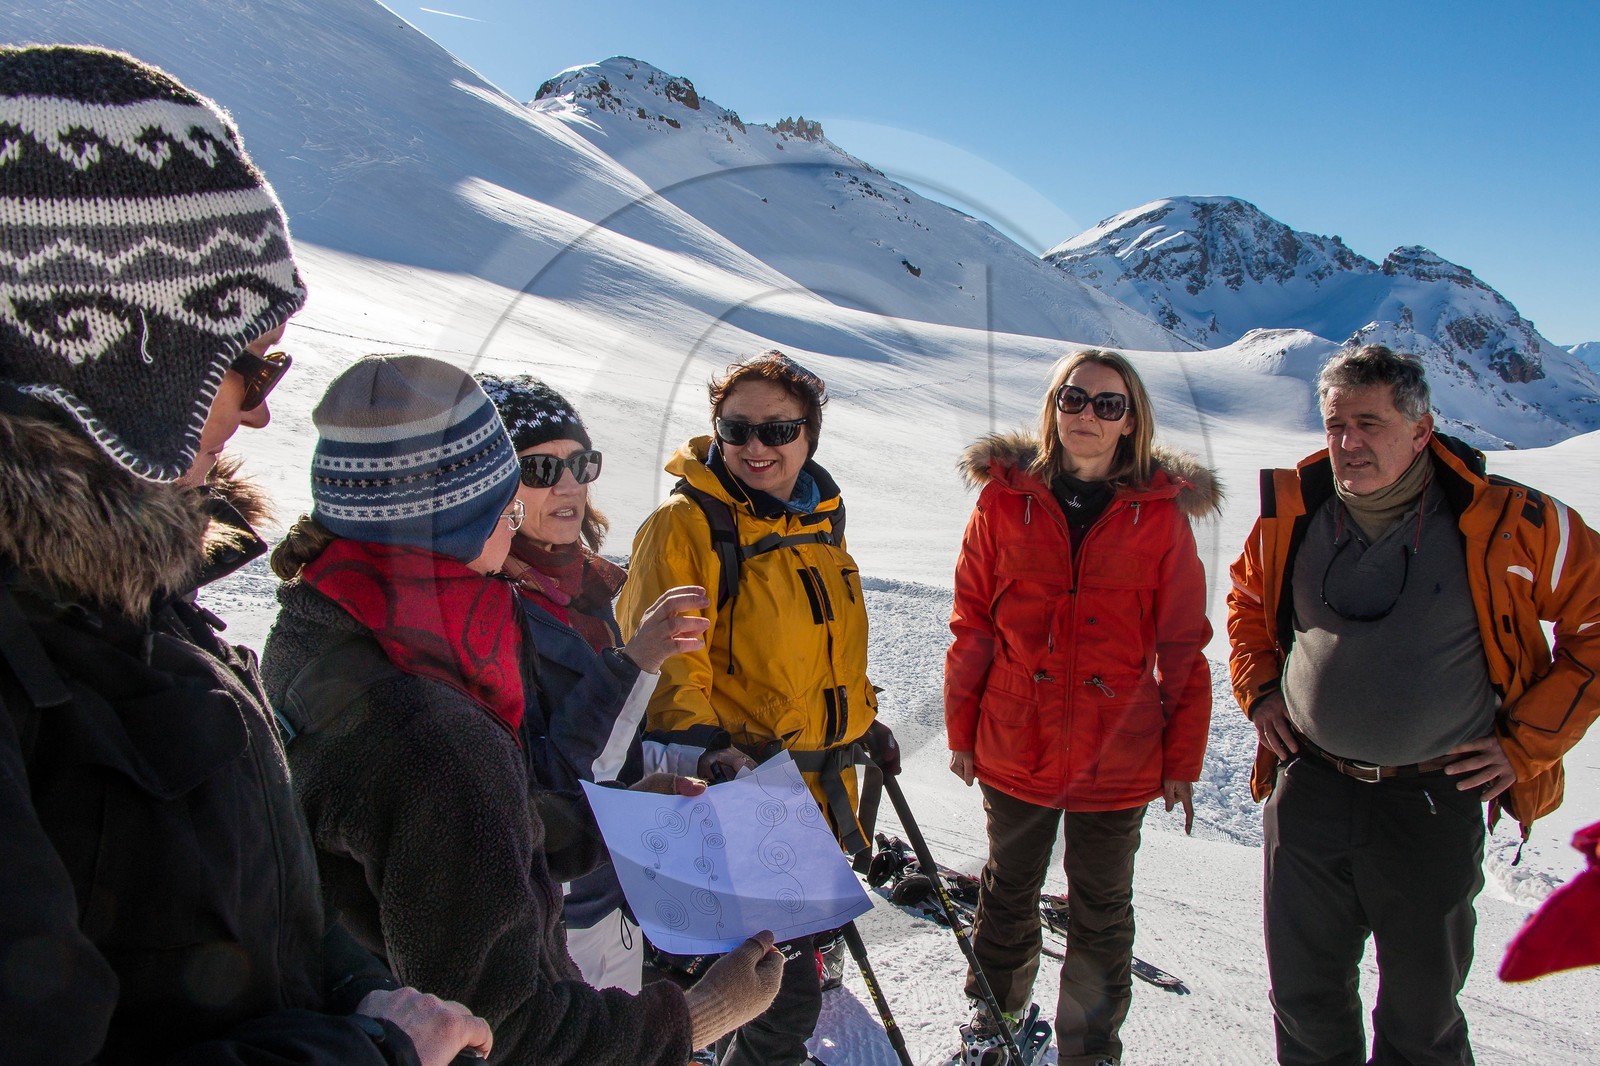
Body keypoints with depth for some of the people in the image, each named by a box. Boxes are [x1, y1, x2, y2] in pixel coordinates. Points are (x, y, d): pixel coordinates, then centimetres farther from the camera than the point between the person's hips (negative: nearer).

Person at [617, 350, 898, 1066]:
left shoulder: (820, 521, 9)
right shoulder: (686, 524, -14)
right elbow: (663, 663, -19)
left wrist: (862, 720, 26)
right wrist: (697, 747, -33)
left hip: (822, 782, 8)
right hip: (743, 786, -8)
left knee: (803, 937, 23)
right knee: (786, 997, -5)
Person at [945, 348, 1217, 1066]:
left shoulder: (1162, 514, -4)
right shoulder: (1005, 499, -4)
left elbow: (1183, 647, -1)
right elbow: (972, 624, 1)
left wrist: (1182, 758, 0)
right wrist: (961, 729, 2)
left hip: (1118, 757, 0)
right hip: (1015, 748, 1)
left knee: (1102, 910, 16)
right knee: (1009, 892, 20)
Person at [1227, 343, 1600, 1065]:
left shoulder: (1505, 522, -13)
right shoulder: (1292, 511, -3)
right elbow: (1247, 599, 16)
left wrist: (1527, 743, -6)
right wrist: (1258, 690, 6)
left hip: (1434, 801, -2)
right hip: (1308, 784, 3)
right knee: (1303, 994, 17)